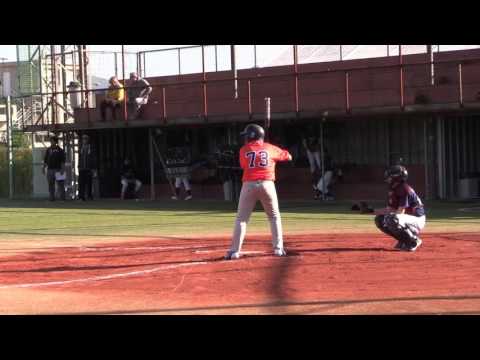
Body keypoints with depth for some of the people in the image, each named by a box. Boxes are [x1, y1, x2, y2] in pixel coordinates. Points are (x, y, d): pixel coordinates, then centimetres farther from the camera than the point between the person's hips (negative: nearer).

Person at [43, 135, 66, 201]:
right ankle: (51, 198, 8)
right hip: (50, 169, 3)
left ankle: (62, 198, -1)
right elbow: (45, 160, 13)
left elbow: (63, 161, -3)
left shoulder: (60, 150, 1)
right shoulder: (48, 150, 10)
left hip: (58, 170, -3)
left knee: (60, 184, -4)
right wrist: (44, 168, 5)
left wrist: (63, 169, -12)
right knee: (51, 185, 4)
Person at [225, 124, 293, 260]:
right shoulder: (270, 148, 10)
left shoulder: (244, 150, 7)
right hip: (267, 184, 1)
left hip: (249, 185, -1)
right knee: (274, 217, 16)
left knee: (241, 219, 5)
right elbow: (288, 156, 21)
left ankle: (234, 250, -3)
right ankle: (278, 248, 10)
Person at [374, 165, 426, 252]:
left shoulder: (405, 189, -21)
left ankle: (414, 241, -14)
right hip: (407, 219, 9)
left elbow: (400, 212, -24)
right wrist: (373, 210, -7)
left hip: (417, 220, -9)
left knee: (393, 219, -37)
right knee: (379, 219, 4)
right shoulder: (393, 190, 8)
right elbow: (389, 209, 8)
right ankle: (403, 240, 9)